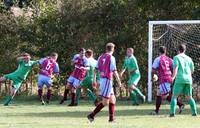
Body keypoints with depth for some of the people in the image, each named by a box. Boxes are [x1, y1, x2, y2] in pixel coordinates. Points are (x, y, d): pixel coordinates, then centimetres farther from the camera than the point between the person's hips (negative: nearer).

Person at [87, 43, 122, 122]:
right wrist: (119, 82, -9)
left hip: (102, 79, 8)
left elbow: (96, 69, 11)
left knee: (112, 99, 15)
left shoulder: (101, 57, 9)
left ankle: (111, 118, 16)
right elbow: (114, 71, -15)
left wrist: (94, 80, 18)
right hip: (107, 80, -8)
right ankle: (91, 115, -11)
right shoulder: (111, 58, -11)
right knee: (105, 102, -6)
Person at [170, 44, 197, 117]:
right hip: (188, 79, 4)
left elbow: (175, 67, -13)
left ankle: (172, 113, -11)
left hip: (180, 79, -4)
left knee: (174, 96, 2)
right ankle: (194, 112, 2)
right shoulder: (189, 59, 15)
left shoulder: (176, 57, 2)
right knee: (189, 97, 13)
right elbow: (192, 70, 21)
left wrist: (173, 77, -22)